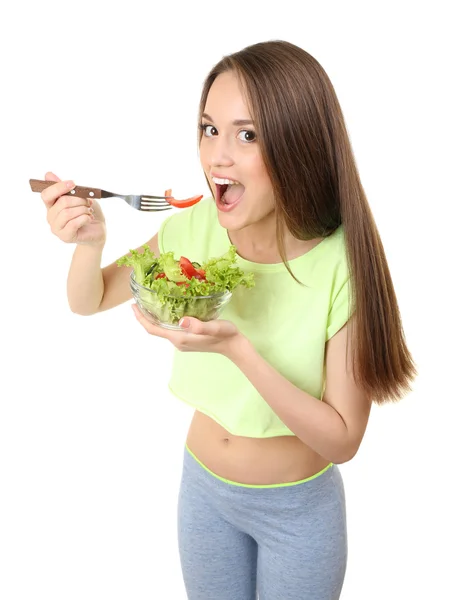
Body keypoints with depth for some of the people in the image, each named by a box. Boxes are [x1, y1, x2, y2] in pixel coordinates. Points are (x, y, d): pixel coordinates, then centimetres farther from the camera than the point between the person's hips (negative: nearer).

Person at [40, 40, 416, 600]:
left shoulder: (344, 262, -26)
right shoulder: (194, 227, -15)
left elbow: (342, 440, -22)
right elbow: (88, 302, -1)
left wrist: (238, 347, -36)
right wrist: (90, 241, -24)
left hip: (297, 507, -3)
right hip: (203, 486, 3)